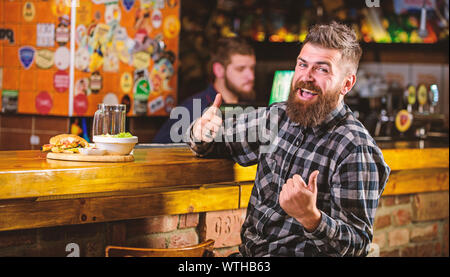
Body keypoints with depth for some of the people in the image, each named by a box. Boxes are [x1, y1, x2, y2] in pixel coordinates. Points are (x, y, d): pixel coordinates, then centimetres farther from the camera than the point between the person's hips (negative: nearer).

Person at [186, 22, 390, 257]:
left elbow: (359, 244, -14)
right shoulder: (277, 117, 8)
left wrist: (311, 218, -32)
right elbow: (224, 135, 23)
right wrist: (202, 131, -1)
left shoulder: (356, 151, -12)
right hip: (247, 253, 6)